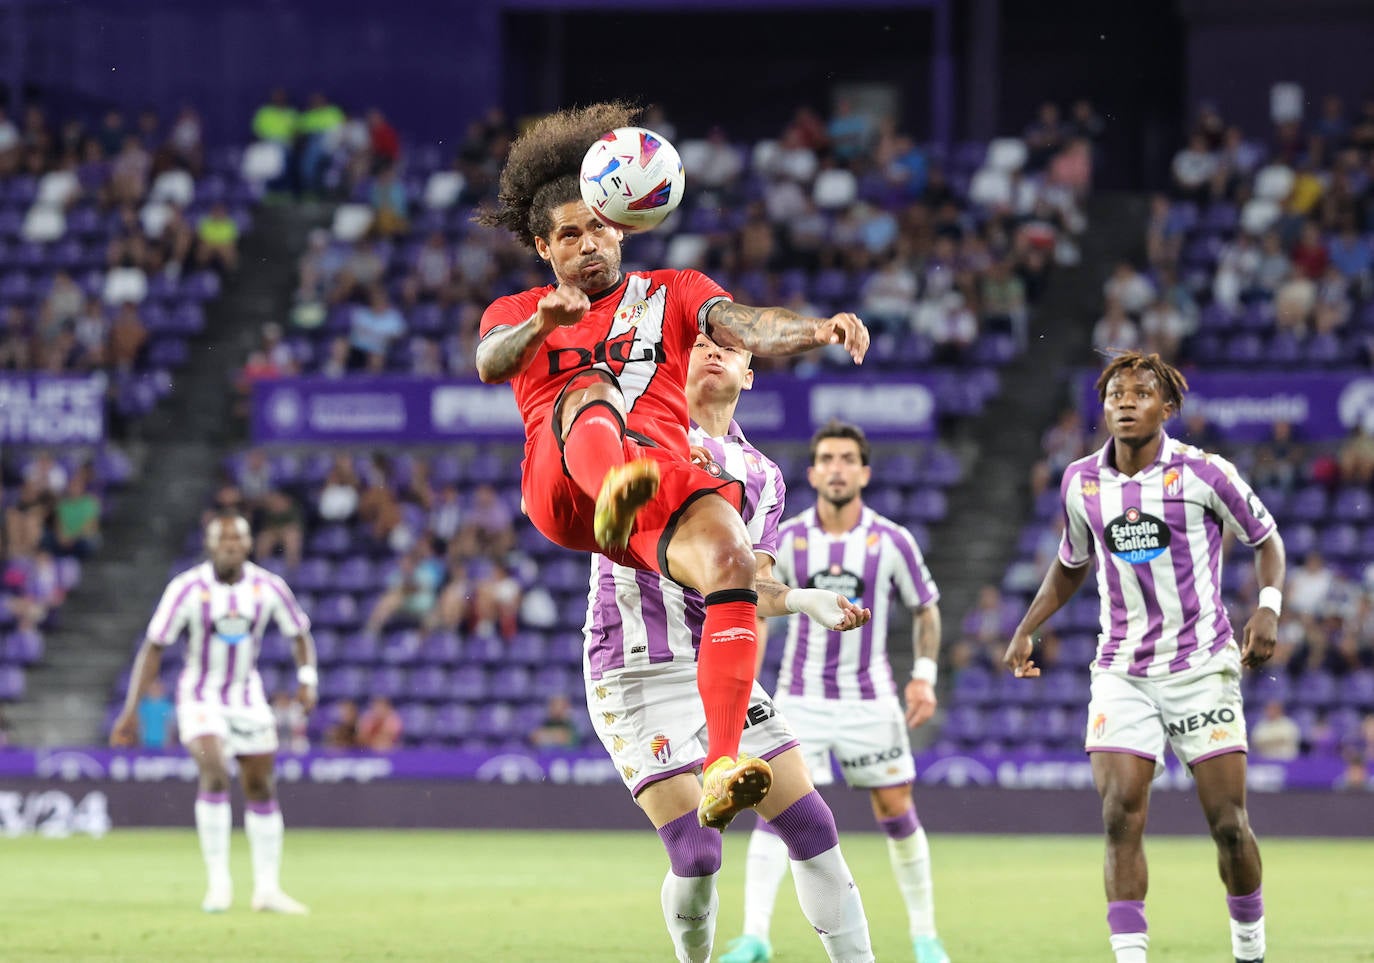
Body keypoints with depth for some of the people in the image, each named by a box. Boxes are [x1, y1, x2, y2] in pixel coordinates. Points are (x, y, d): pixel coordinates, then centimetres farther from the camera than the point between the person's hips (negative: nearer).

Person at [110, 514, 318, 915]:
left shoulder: (268, 587, -9)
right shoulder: (188, 588, -16)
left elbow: (299, 635, 6)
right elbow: (153, 647, -11)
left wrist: (307, 678, -12)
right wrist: (131, 710, -13)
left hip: (247, 698, 4)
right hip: (200, 697, -4)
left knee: (261, 789, 6)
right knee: (214, 774, -24)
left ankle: (267, 888, 16)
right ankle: (219, 881, -16)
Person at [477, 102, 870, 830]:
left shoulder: (671, 294, 28)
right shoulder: (516, 313, 27)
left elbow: (745, 327, 7)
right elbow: (491, 364, 3)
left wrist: (817, 329, -15)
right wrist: (541, 325, -20)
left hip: (664, 473, 1)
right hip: (559, 488, -1)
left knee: (731, 559, -32)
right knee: (590, 389, -35)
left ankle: (721, 769, -42)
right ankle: (614, 490, -74)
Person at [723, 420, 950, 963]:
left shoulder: (891, 541, -4)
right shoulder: (787, 539, -3)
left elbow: (925, 607, 8)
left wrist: (924, 677, -3)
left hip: (870, 700, 0)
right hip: (800, 699, 0)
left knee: (896, 812, 3)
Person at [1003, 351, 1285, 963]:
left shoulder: (1203, 473, -8)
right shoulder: (1080, 482, 3)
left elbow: (1266, 538, 5)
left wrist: (1268, 608, -12)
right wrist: (1025, 631, 12)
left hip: (1202, 667, -2)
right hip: (1122, 675, 3)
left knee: (1228, 822, -3)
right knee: (1119, 816, -13)